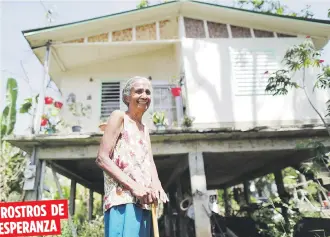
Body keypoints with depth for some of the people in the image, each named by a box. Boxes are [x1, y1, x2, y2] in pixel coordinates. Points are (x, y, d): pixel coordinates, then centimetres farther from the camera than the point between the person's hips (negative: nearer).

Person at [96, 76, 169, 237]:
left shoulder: (145, 129, 25)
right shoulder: (119, 117, 2)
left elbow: (150, 162, 14)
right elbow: (102, 158, -8)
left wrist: (156, 185, -8)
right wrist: (133, 186, -17)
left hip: (143, 201, 8)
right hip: (122, 197, -7)